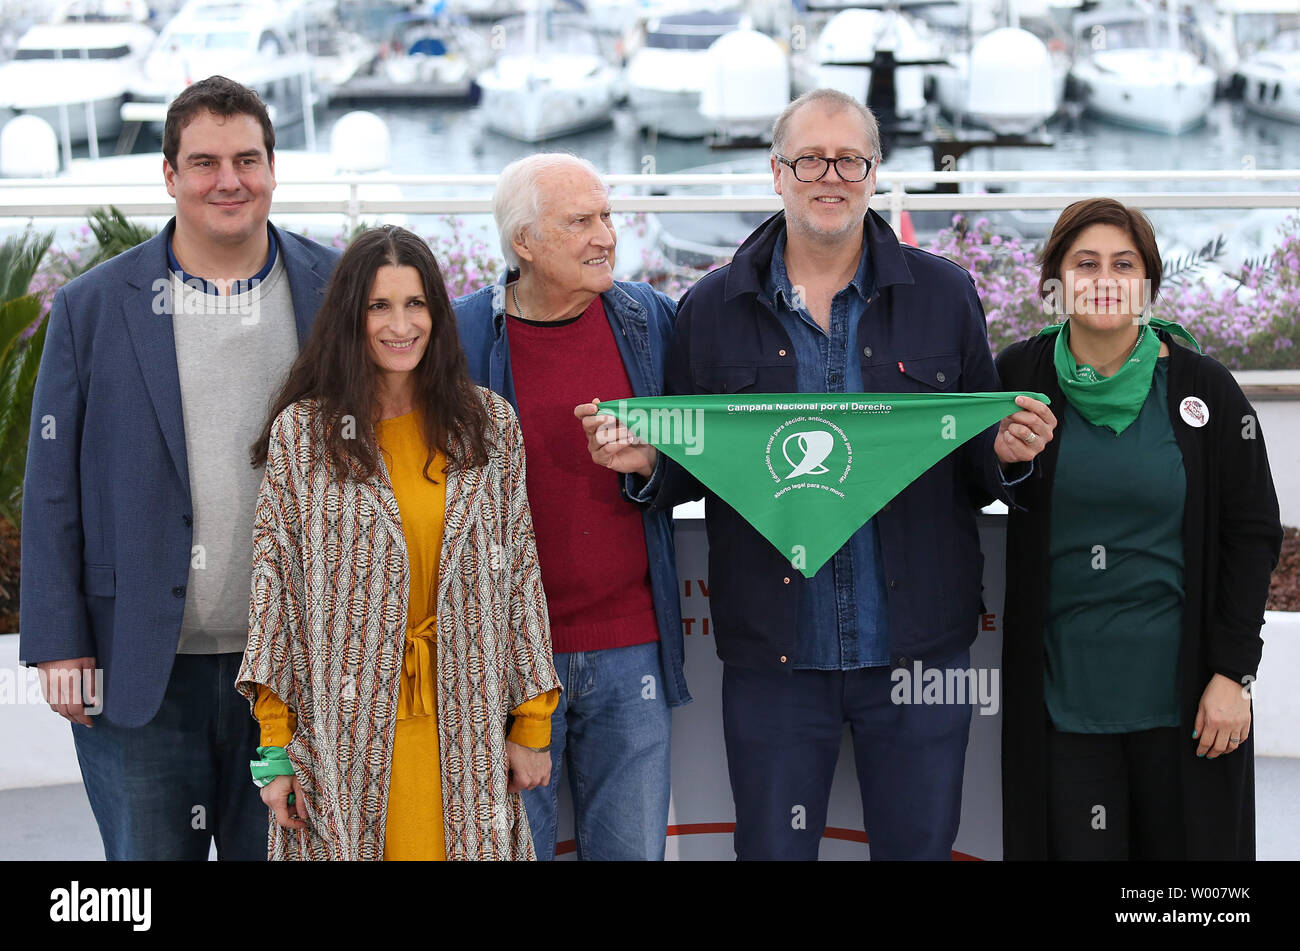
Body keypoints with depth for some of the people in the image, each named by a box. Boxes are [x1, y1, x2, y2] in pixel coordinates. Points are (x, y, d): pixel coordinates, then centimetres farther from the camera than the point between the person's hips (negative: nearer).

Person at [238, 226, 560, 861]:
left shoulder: (490, 425, 6)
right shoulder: (301, 433, 1)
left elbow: (520, 572, 7)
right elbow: (274, 581, 0)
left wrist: (532, 726, 4)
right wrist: (276, 748, -5)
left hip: (465, 731, 2)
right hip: (344, 732, -1)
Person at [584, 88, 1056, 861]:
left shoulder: (945, 295, 5)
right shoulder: (713, 308, 4)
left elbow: (983, 468, 9)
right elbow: (685, 471, 10)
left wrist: (1009, 453, -13)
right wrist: (641, 461, -11)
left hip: (917, 644, 0)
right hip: (772, 651, 0)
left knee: (919, 845, 10)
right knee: (773, 848, 8)